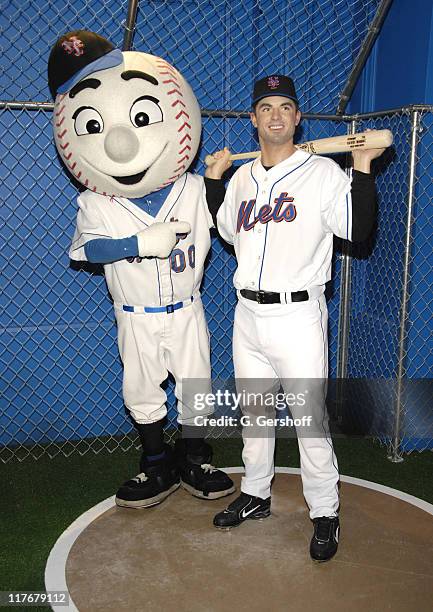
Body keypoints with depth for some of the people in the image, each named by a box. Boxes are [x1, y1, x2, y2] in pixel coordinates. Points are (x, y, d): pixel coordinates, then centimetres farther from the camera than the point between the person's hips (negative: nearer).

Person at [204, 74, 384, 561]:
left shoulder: (324, 172, -5)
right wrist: (214, 178, 18)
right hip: (247, 315, 6)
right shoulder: (242, 178, 12)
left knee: (310, 419, 0)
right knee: (252, 412, 18)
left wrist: (362, 165, -19)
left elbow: (359, 229, -13)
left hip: (297, 316, -6)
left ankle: (325, 514, 19)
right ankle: (255, 495, 37)